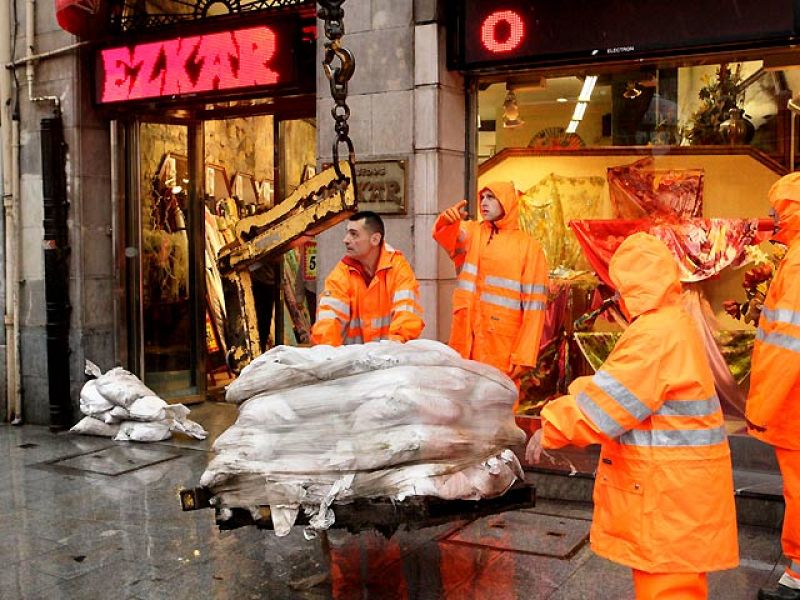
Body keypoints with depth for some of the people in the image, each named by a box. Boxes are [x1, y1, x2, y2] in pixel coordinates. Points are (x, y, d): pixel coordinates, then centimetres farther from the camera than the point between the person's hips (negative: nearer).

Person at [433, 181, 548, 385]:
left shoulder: (529, 246, 2)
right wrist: (446, 220, -36)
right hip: (465, 338, 3)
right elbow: (443, 235, -12)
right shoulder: (471, 232, 11)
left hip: (503, 344, -3)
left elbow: (534, 304, -2)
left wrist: (524, 357, -9)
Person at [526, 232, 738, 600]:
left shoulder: (655, 334, -22)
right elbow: (618, 386, 13)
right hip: (673, 483, 10)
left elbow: (609, 398, -21)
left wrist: (551, 428, -13)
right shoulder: (672, 324, 11)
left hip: (669, 487, -10)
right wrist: (562, 416, 8)